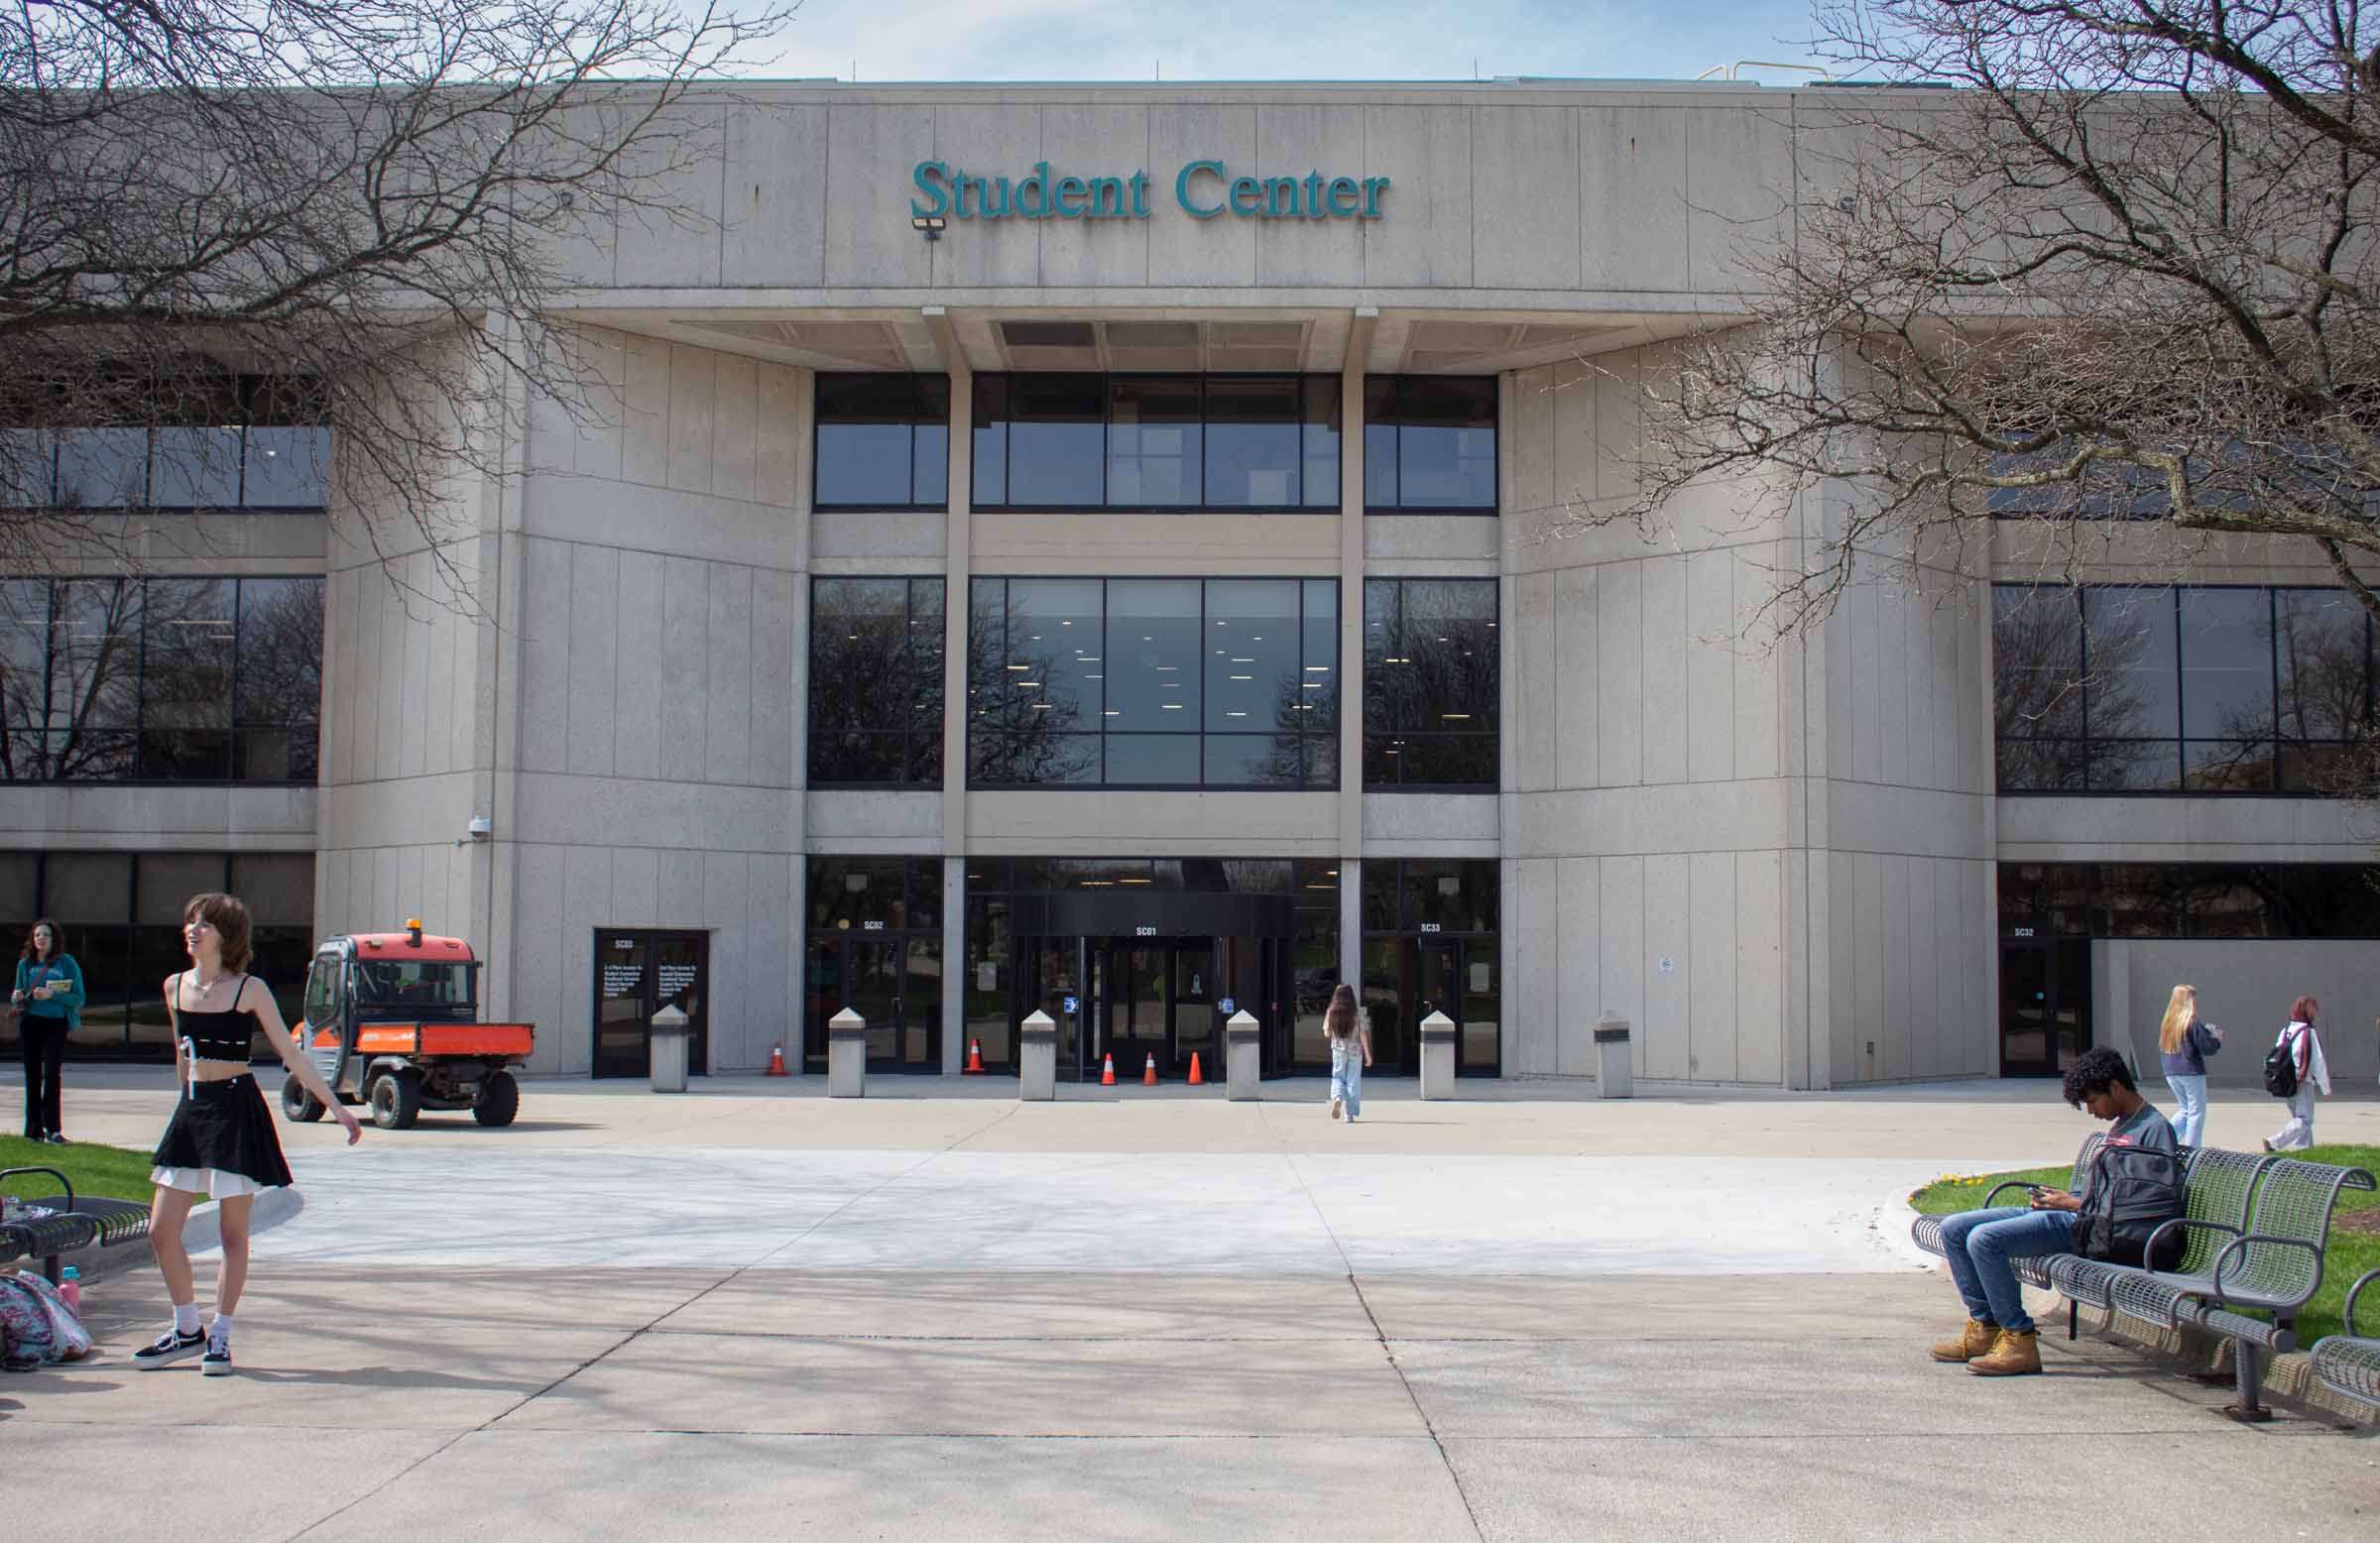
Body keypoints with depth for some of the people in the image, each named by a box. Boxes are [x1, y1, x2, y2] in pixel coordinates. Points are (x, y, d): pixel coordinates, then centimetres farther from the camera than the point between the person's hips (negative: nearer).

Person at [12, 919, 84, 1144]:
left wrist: (51, 995, -18)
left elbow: (79, 998, -5)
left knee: (51, 1074, -12)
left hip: (56, 1024, -3)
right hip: (30, 1023, 3)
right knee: (32, 1075, 6)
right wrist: (17, 997, -7)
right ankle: (33, 1128, 12)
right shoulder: (25, 963, 8)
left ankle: (53, 1129, -10)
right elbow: (18, 994, 17)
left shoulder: (67, 963, -2)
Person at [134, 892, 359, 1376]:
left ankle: (220, 1336, 12)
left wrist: (336, 1108, -6)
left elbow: (291, 1055, -4)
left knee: (233, 1233, 1)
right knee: (161, 1231, 3)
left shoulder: (249, 989, -6)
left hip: (237, 1110, -5)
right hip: (191, 1109, 5)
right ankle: (188, 1330, 19)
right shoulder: (175, 986, 7)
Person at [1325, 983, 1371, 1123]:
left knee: (1337, 1077, 15)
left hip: (1338, 1050, 1)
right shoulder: (1357, 1015, -9)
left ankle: (1337, 1097, -16)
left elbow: (1327, 1033, 2)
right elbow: (1363, 1035, -8)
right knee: (1353, 1081, 8)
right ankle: (1350, 1114, 8)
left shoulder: (1331, 1013, -5)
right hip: (1355, 1051, -1)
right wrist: (1368, 1054, -2)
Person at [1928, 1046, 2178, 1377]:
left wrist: (2075, 1204, -15)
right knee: (1953, 1229, 3)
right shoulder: (2120, 1126, 24)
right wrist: (2060, 1198, 6)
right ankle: (1984, 1327, 5)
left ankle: (2020, 1341, -20)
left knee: (1983, 1238, -27)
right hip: (2068, 1215, 10)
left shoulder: (2155, 1129, -6)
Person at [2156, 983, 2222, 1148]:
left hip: (2171, 1073, 7)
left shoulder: (2167, 1023, 4)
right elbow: (2208, 1048, -13)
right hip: (2191, 1072, -7)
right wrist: (2217, 1038, 9)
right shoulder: (2192, 1023, -15)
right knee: (2197, 1112, 4)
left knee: (2184, 1110, 20)